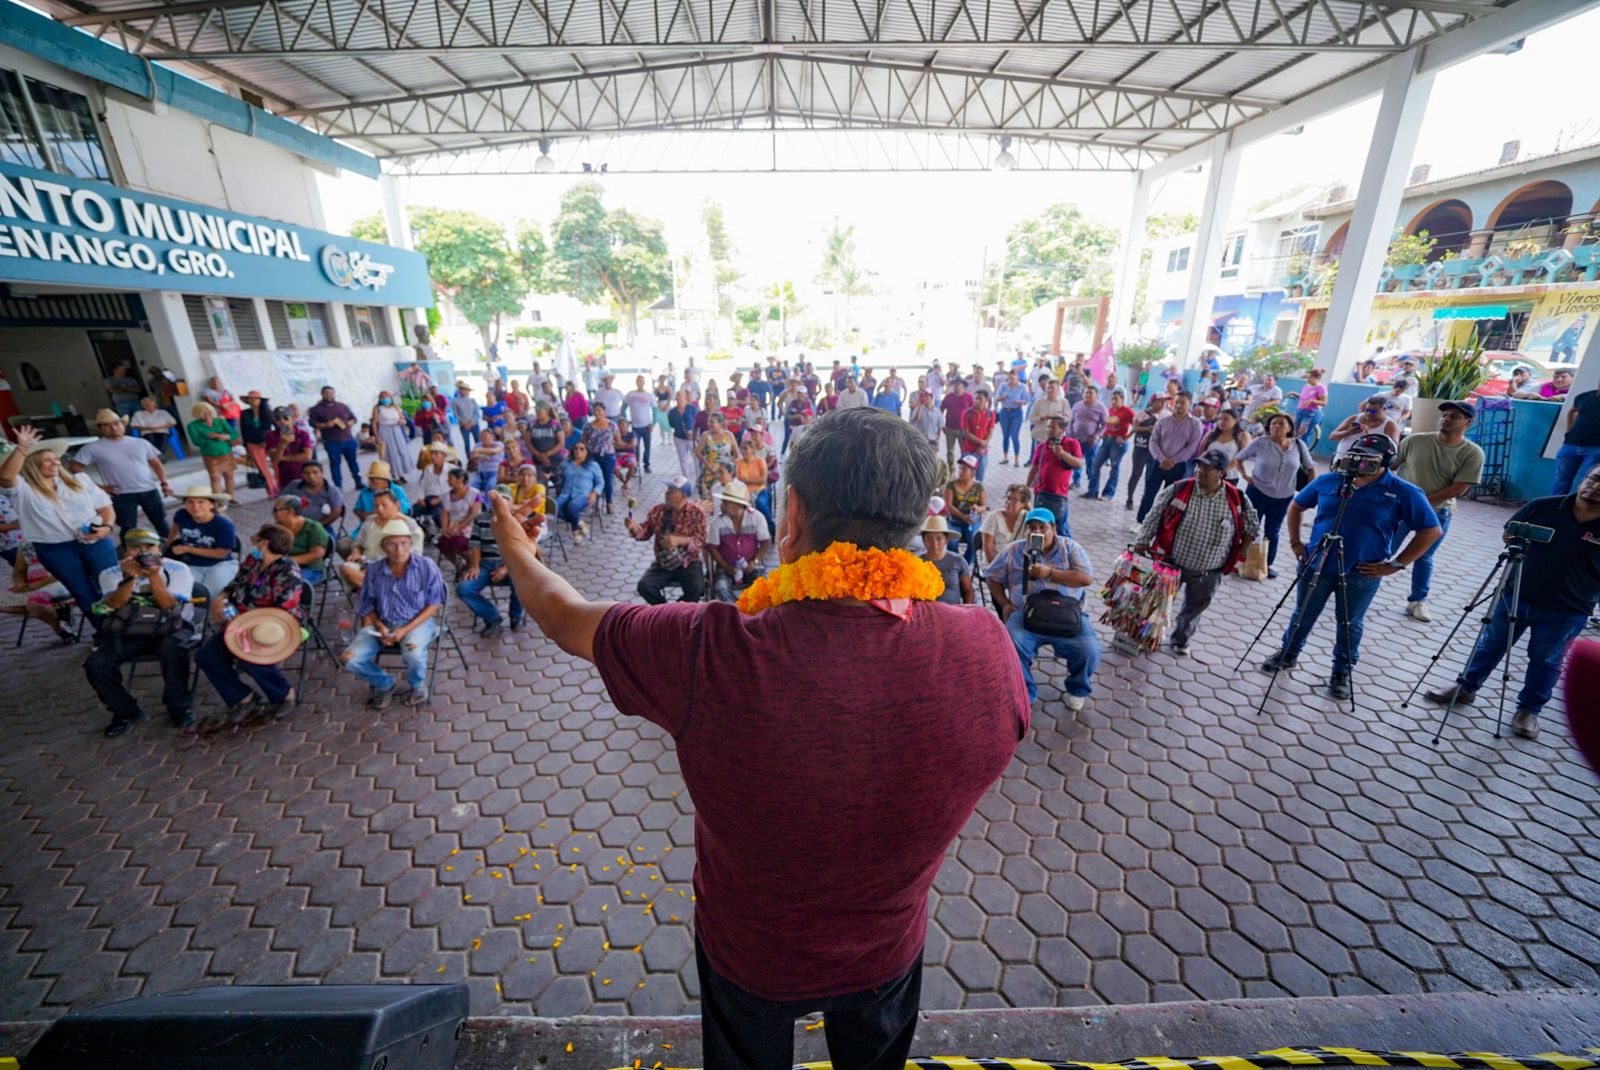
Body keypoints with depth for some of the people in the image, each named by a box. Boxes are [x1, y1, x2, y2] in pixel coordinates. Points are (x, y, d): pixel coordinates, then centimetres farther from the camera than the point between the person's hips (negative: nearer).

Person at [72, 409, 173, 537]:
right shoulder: (93, 448, -1)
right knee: (128, 528, 6)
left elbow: (156, 463, 11)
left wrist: (164, 482, -1)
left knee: (161, 521, 11)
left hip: (149, 490, 2)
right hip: (122, 495, -2)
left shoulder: (140, 443, 7)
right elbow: (75, 467, 1)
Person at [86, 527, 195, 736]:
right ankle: (125, 711, 6)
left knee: (172, 649, -35)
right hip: (125, 631, 3)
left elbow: (169, 605, -13)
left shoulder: (178, 569, -1)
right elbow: (114, 604, -13)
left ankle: (179, 707, -14)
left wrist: (153, 576, -26)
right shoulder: (111, 573, 6)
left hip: (168, 628, -3)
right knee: (96, 664, -21)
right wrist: (130, 578, -29)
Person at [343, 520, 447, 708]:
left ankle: (417, 685, 2)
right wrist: (380, 627, -11)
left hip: (418, 622, -4)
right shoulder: (374, 570, 0)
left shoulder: (427, 567, -9)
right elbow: (367, 607, 9)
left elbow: (434, 604, -7)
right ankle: (384, 683, 16)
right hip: (383, 623, 4)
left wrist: (406, 629, -17)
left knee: (414, 654, -35)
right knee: (351, 659, -17)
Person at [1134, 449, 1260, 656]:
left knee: (1194, 608, 19)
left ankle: (1181, 640, 42)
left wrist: (1239, 555, 3)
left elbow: (1252, 527, 7)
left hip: (1208, 573, 2)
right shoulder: (1179, 490, -13)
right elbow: (1155, 516, -6)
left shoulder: (1237, 500, -9)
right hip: (1172, 563, -2)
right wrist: (1142, 541, -10)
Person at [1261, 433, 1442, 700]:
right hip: (1316, 565, 2)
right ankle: (1287, 654, 34)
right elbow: (1296, 506, 12)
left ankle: (1342, 673, 30)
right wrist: (1295, 542, 4)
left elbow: (1431, 530, -4)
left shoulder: (1403, 493, -7)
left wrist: (1396, 564, -11)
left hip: (1362, 575, -1)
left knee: (1350, 625, 13)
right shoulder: (1328, 480, -1)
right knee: (1302, 616, 15)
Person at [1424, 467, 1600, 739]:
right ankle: (1466, 688, 27)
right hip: (1515, 594, 1)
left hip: (1567, 611, -1)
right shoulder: (1544, 507, -7)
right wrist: (1524, 548, -8)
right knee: (1491, 644, 13)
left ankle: (1529, 709, 27)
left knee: (1546, 661, 13)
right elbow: (1509, 534, 7)